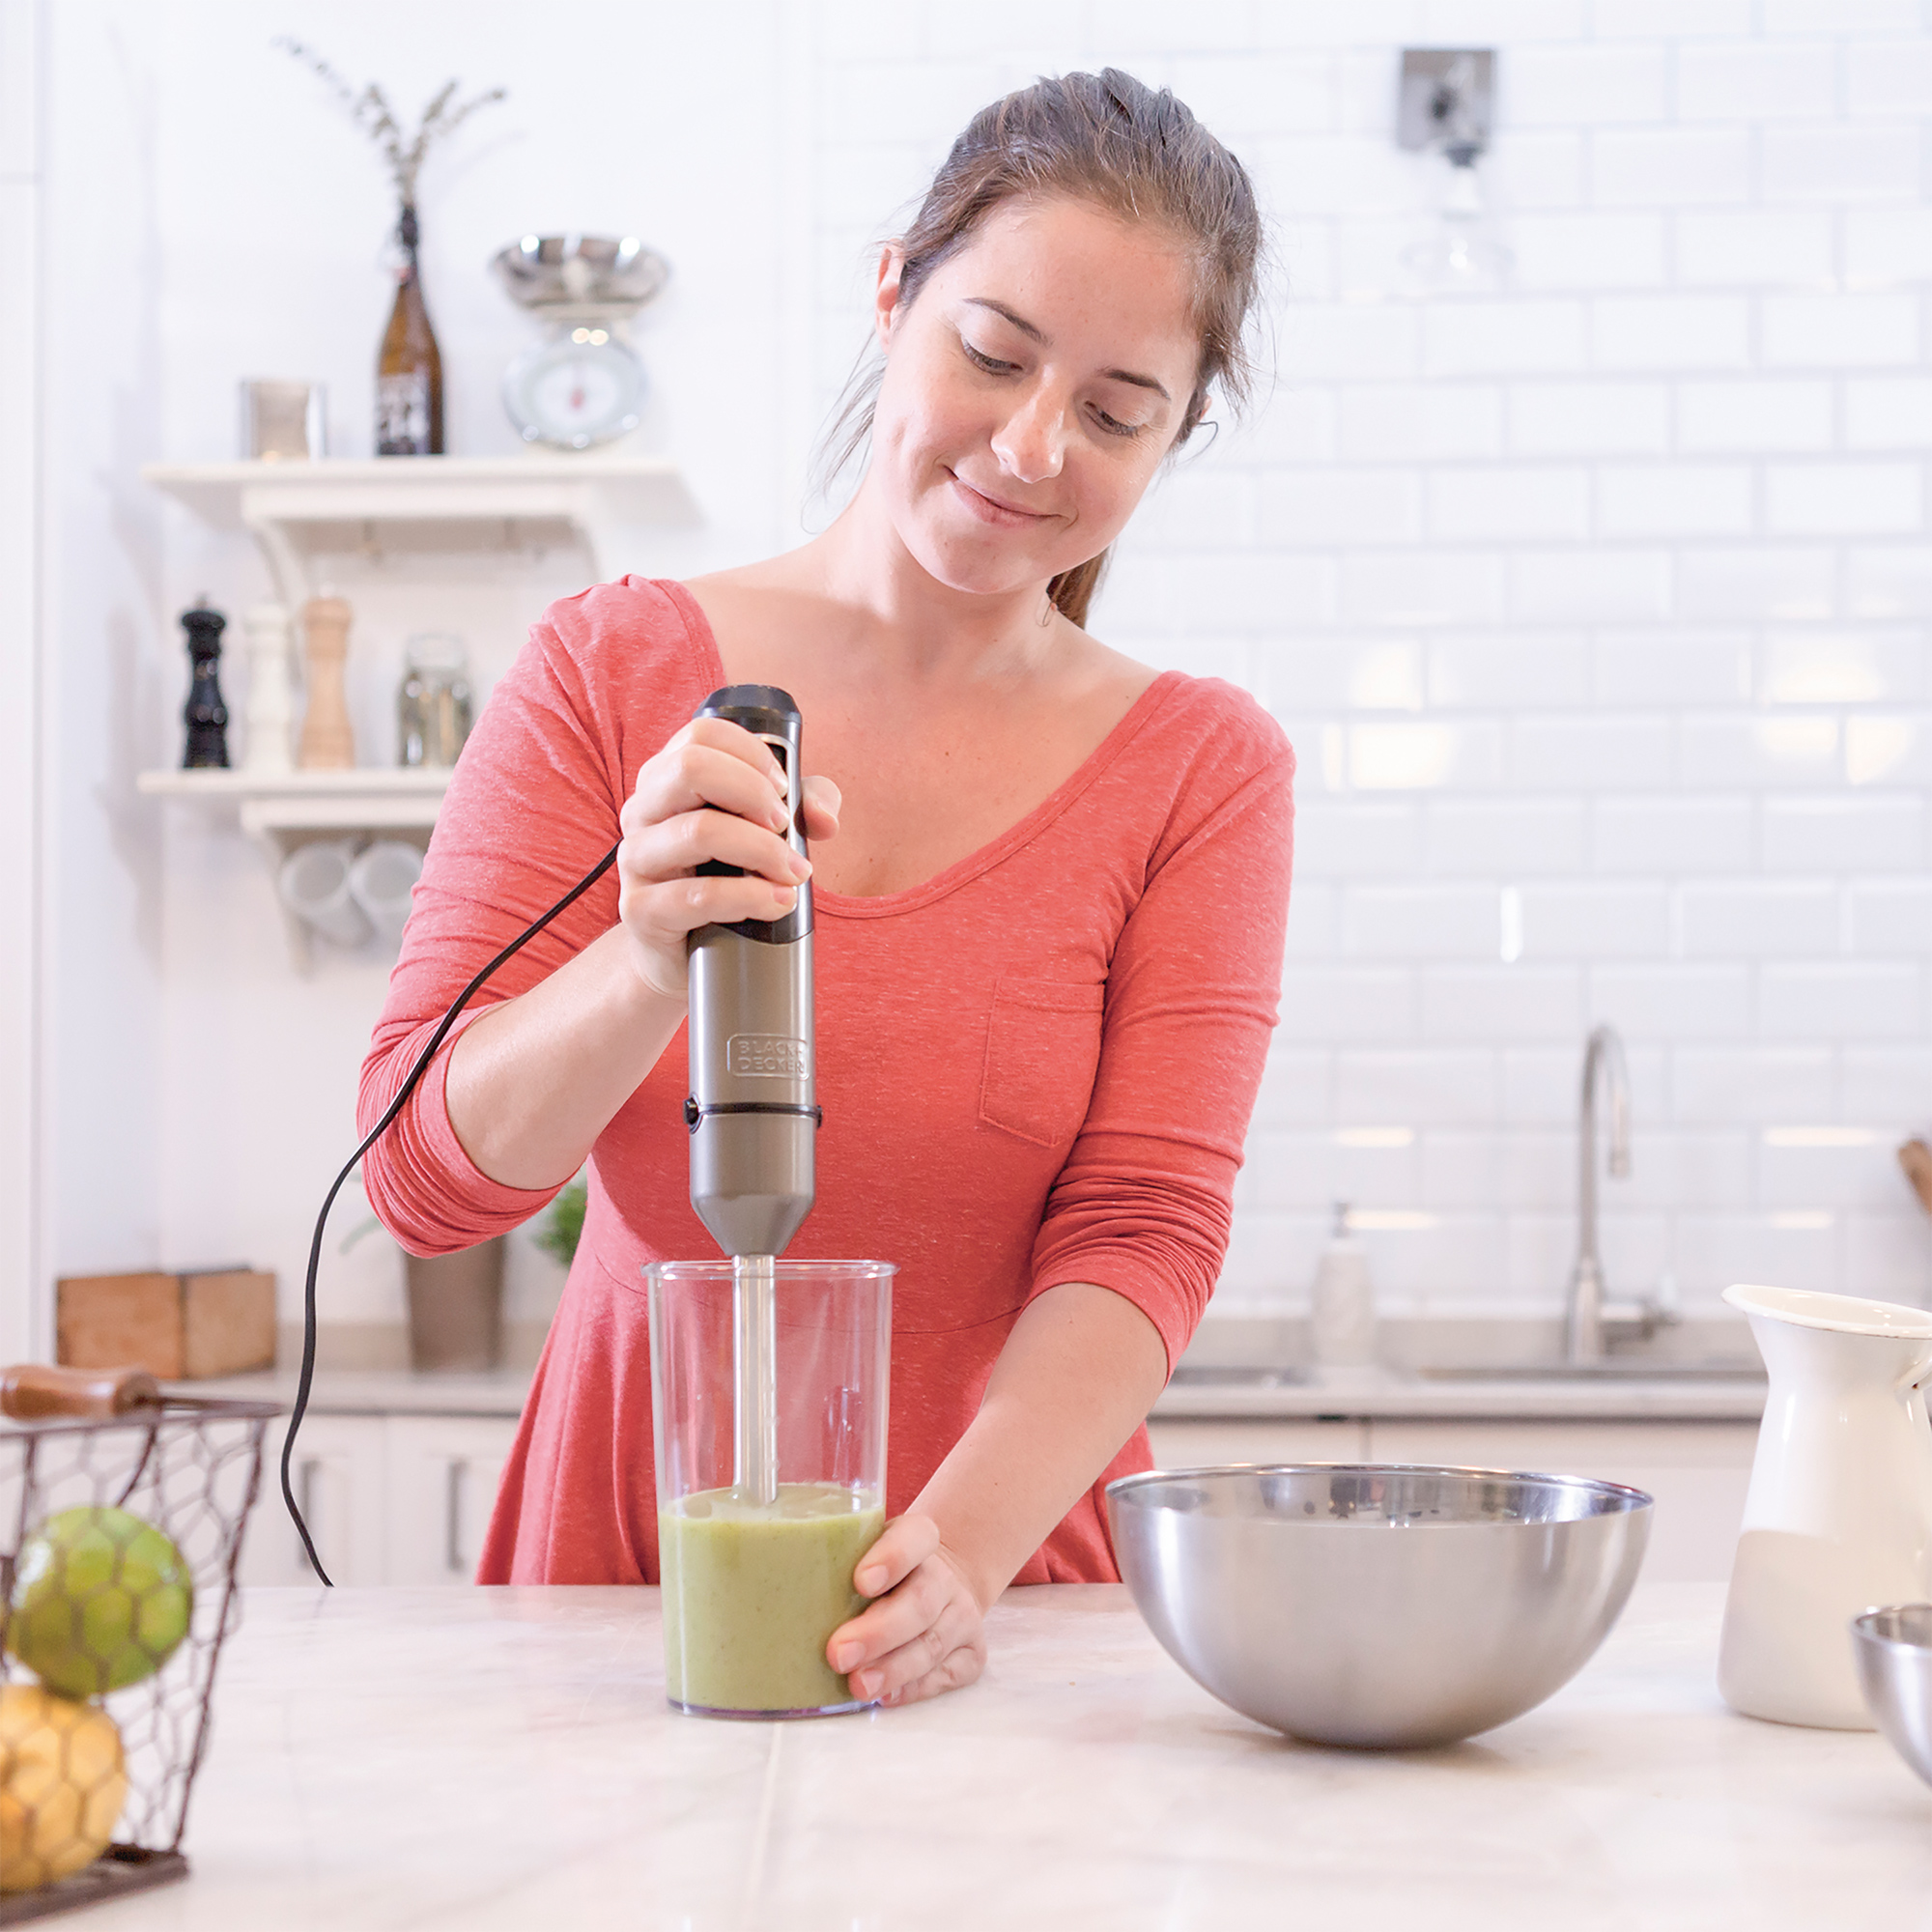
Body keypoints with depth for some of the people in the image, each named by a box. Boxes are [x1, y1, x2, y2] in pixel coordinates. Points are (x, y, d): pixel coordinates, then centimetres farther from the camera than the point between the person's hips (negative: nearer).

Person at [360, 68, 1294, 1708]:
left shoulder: (1202, 770, 2)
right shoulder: (614, 672, 2)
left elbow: (1142, 1235, -6)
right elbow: (428, 1174, -5)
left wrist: (964, 1548, -24)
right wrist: (652, 972, -24)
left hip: (988, 1619, 0)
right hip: (619, 1576, 1)